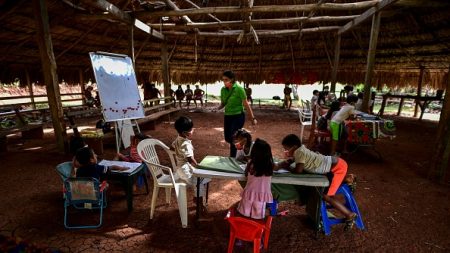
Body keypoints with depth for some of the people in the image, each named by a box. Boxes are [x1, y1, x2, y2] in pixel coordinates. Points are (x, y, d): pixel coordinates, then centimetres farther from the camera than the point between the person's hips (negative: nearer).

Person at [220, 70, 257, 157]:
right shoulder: (223, 89, 1)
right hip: (227, 116, 6)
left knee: (233, 138, -9)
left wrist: (253, 118, -7)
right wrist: (217, 109, -11)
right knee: (227, 138, 13)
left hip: (238, 116, -6)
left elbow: (246, 104, -11)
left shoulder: (239, 89, -15)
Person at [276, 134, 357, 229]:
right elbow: (288, 162, 12)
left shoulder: (299, 152, -23)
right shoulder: (298, 151, 4)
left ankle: (350, 215, 10)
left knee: (326, 196, -5)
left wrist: (285, 167, -11)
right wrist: (276, 166, -5)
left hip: (338, 167, -10)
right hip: (333, 164, 10)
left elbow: (298, 170, -27)